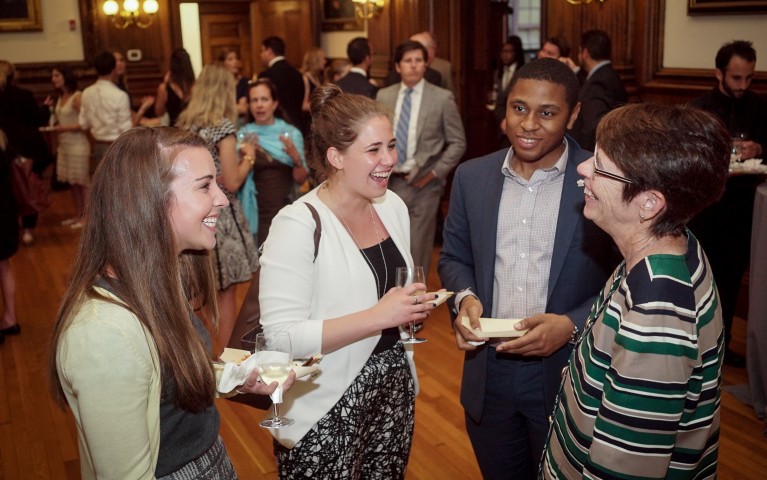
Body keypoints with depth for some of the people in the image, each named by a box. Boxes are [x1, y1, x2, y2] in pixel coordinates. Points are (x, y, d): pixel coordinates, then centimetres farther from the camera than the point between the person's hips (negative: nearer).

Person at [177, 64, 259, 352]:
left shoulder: (184, 124, 7)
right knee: (226, 294, 5)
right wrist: (248, 157, 0)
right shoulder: (223, 126, -14)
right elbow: (232, 183, -16)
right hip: (220, 217, -7)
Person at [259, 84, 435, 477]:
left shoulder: (393, 205, 1)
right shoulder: (298, 225, -20)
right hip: (326, 412, -6)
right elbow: (281, 337, -25)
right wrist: (378, 316, -29)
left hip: (394, 390, 6)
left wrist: (412, 305, -5)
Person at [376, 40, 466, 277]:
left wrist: (435, 172, -7)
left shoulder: (442, 98, -3)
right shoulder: (384, 95, 7)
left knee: (417, 246, 3)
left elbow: (458, 142, 0)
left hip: (423, 183, -3)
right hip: (389, 181, 3)